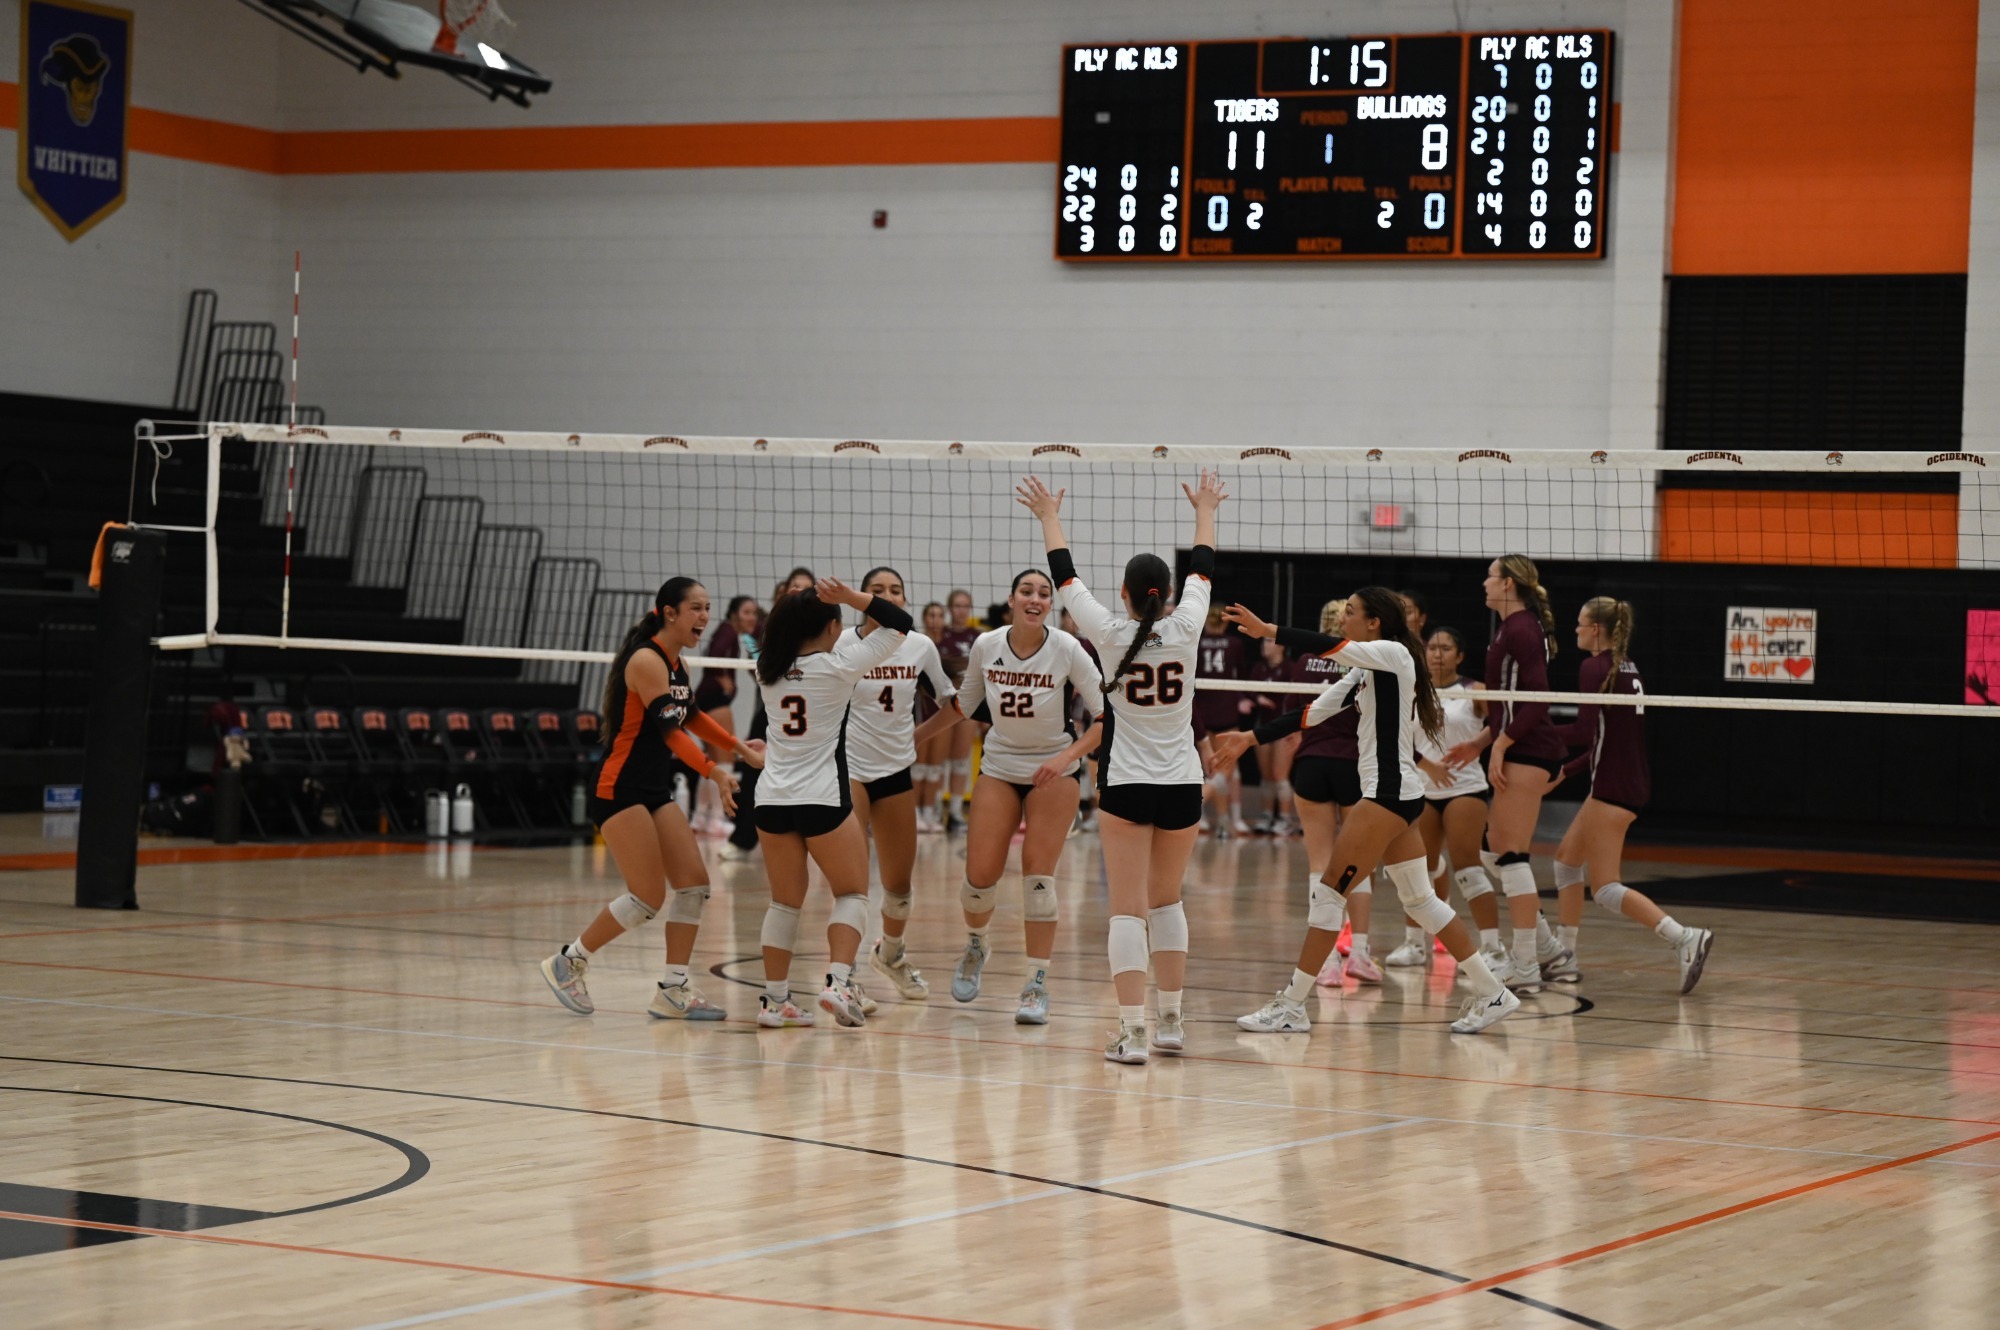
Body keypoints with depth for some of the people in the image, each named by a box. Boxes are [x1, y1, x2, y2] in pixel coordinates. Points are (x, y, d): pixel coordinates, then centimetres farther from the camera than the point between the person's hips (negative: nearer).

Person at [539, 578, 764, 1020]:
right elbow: (667, 727, -29)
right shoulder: (647, 660, -18)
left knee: (695, 885, 0)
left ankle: (673, 990, 5)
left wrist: (739, 747, 28)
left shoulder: (676, 661, 10)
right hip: (619, 789, -9)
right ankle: (567, 963, 6)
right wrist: (714, 771, -38)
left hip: (656, 791, 9)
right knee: (649, 898, -11)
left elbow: (688, 715, 28)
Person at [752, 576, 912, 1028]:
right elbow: (901, 623, -5)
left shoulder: (768, 668, 5)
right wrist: (852, 597, -11)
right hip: (823, 799, -5)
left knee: (784, 902, 13)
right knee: (852, 893, 8)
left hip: (772, 801, 5)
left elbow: (785, 638, 30)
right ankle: (838, 982, -10)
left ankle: (775, 999, 10)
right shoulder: (838, 664, -9)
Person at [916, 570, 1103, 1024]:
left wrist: (1068, 756, -27)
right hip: (999, 768, 2)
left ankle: (1037, 985, -3)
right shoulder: (986, 646, -9)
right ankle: (974, 948, 28)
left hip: (1054, 770, -2)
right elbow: (964, 705, 9)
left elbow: (1105, 714, -16)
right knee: (980, 875, -5)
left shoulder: (1067, 649, -18)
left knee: (1038, 874, -12)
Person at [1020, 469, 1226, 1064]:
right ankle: (1171, 1021, 20)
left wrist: (1049, 517, 19)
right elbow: (1202, 570, 14)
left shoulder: (1110, 633, -9)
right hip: (1182, 784, 3)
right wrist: (1205, 512, 31)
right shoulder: (1184, 629, -4)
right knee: (1166, 901, 18)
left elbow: (1066, 576, 5)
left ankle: (1132, 1031, -13)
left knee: (1129, 908, -4)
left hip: (1126, 785, -3)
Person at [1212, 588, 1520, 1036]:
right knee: (1420, 899, 13)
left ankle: (1292, 1006, -6)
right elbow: (1313, 712, 16)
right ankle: (1491, 994, 15)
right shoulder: (1365, 671, 16)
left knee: (1328, 892, -8)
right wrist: (1250, 738, 13)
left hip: (1390, 792, -10)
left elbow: (1330, 647, -24)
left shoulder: (1393, 654, -9)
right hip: (1395, 793, 10)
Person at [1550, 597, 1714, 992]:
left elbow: (1585, 731, -23)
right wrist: (1567, 769, 21)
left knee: (1604, 888, -8)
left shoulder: (1595, 669, -13)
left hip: (1614, 788, -10)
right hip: (1632, 782, 10)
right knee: (1567, 856, 20)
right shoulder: (1626, 667, 14)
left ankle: (1685, 938, -21)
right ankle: (1564, 957, 23)